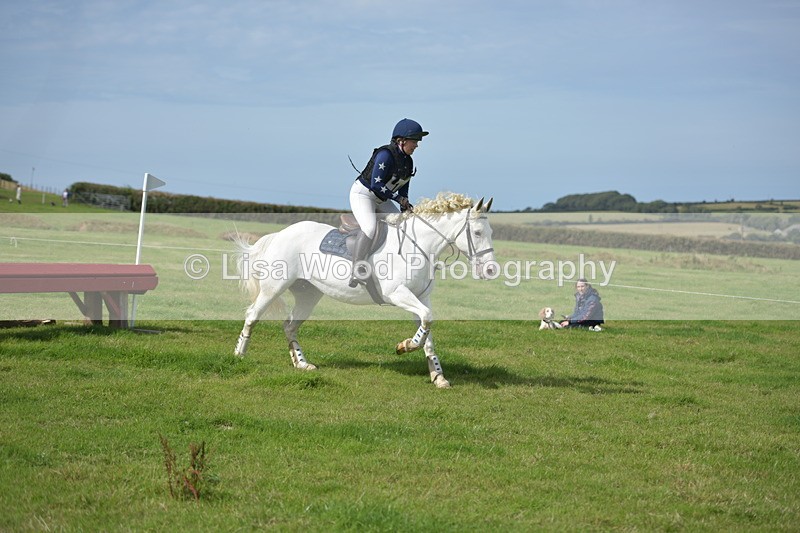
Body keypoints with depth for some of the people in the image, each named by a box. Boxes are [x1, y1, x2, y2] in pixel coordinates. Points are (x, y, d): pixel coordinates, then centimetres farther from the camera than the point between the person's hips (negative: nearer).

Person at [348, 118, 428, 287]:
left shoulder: (408, 162, 3)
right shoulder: (386, 155, -24)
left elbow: (403, 189, 12)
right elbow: (376, 185, -28)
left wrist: (406, 207, -3)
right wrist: (399, 199, -22)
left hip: (381, 200, 9)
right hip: (362, 194, -9)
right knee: (370, 227, -29)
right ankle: (357, 270, -30)